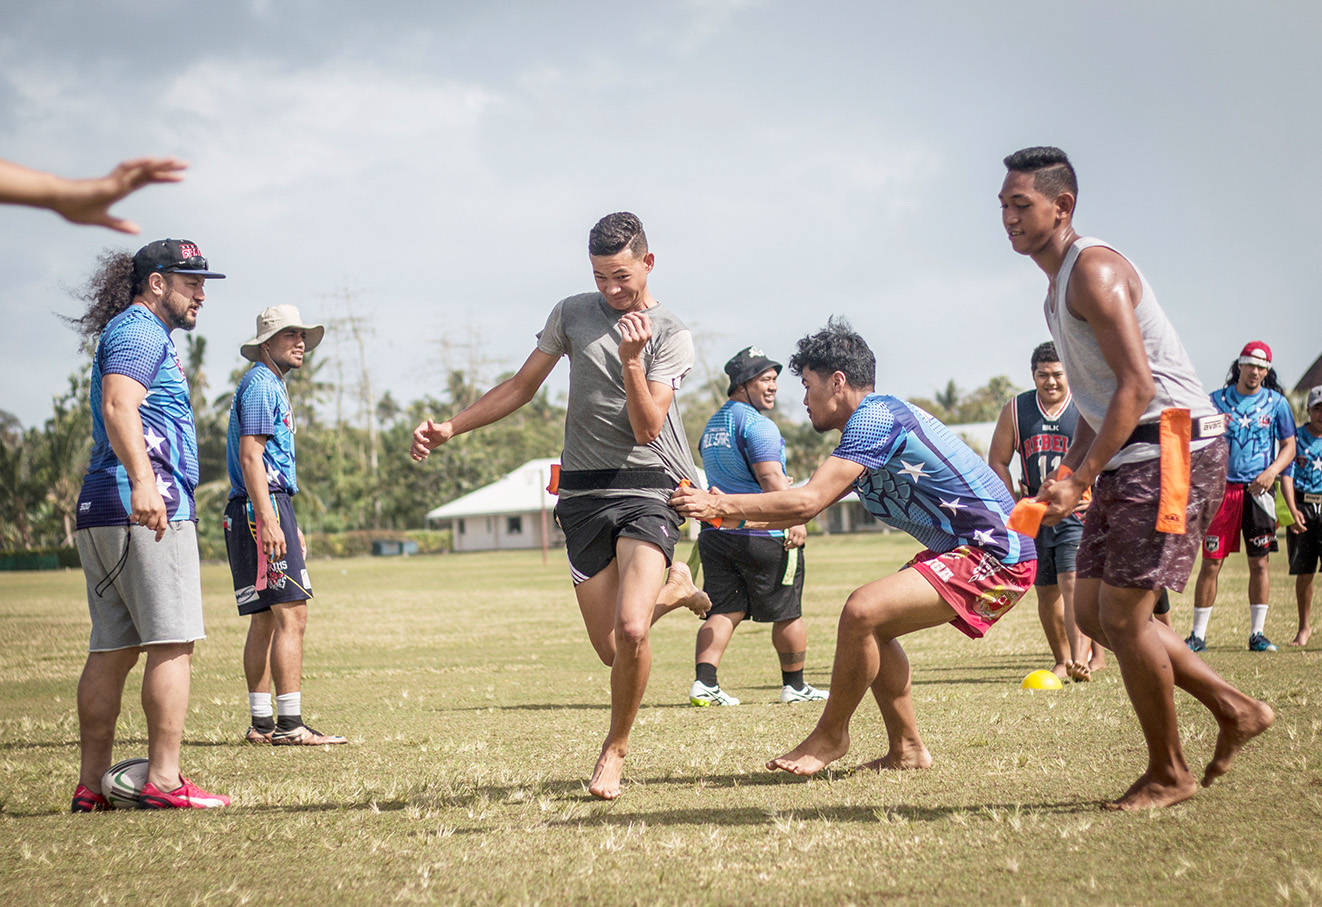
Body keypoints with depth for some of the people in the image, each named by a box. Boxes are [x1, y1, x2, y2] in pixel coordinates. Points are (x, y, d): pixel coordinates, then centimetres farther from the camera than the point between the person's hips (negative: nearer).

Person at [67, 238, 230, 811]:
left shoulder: (135, 332, 28)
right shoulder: (140, 331, -5)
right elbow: (118, 406, -21)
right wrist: (141, 482, -33)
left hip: (101, 514, 10)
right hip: (150, 510, -10)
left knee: (113, 649, 8)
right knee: (172, 644, -11)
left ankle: (92, 784, 8)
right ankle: (163, 781, -13)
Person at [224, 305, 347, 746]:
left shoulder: (274, 386, 24)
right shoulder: (260, 384, -8)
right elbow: (250, 457, -18)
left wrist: (291, 526, 27)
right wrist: (270, 521, -25)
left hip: (268, 509, 11)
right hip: (261, 508, -11)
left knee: (266, 620, 10)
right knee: (291, 615, -14)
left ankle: (262, 724, 12)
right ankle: (289, 724, -17)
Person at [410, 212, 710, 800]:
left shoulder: (670, 335, 1)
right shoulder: (573, 314, 12)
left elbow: (647, 429, -8)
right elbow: (523, 386, 20)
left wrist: (631, 359, -20)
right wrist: (450, 428, 14)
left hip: (647, 488, -3)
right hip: (583, 492, 4)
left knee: (631, 630, -23)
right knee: (611, 651, 0)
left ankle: (615, 750, 1)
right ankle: (672, 589, 34)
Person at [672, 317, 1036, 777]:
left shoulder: (875, 417, -15)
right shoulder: (873, 421, 17)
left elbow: (808, 500, -21)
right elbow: (811, 506, 22)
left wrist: (720, 504, -15)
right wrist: (735, 513, 14)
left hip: (996, 554, -11)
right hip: (965, 549, 11)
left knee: (862, 612, -19)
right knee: (869, 621, 15)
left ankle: (830, 736, -1)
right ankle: (906, 749, 19)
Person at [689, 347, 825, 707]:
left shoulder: (712, 425, 17)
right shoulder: (756, 423, -13)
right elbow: (770, 478, -23)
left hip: (715, 532, 8)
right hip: (763, 534, -8)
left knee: (723, 610, 4)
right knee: (787, 613, 7)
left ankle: (704, 682, -11)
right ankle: (794, 685, 17)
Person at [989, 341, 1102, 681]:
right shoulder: (1015, 410, 3)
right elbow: (998, 462, 9)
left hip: (1078, 512, -4)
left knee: (1073, 584, -17)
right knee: (1046, 591, 8)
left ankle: (1081, 659, -24)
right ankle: (1062, 659, 21)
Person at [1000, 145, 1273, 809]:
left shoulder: (1093, 271, -14)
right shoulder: (1059, 285, 18)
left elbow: (1138, 385, -22)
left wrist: (1081, 480, -24)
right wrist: (1066, 477, 14)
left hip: (1170, 451, -10)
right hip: (1127, 459, 10)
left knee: (1123, 618, -9)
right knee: (1093, 612, 9)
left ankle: (1169, 775, 6)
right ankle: (1234, 710, 18)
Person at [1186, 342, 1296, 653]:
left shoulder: (1276, 402, 6)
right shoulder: (1216, 400, 6)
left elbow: (1289, 445, 7)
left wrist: (1272, 471, -10)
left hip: (1258, 490, 1)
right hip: (1222, 487, 0)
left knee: (1259, 562, 2)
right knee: (1211, 562, -2)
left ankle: (1257, 633, 12)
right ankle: (1198, 635, 3)